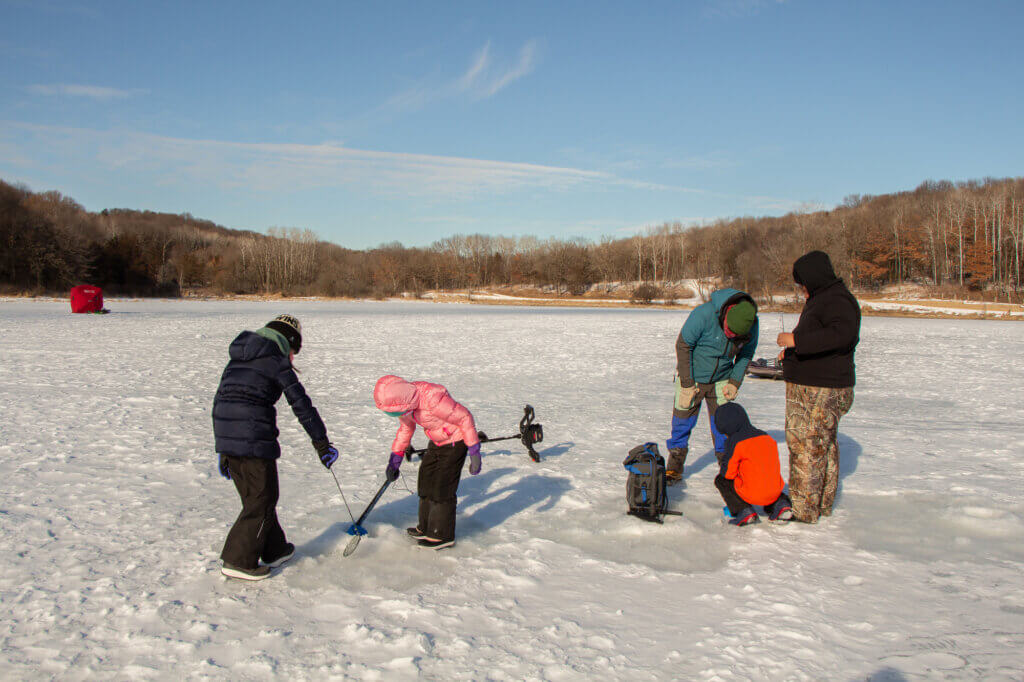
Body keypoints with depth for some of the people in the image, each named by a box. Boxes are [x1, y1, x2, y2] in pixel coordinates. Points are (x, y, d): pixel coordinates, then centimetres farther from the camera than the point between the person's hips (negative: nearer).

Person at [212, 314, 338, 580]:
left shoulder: (237, 359, 19)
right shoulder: (276, 361, -3)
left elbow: (219, 400, 20)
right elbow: (301, 404, -6)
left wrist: (222, 449, 24)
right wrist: (322, 442, -1)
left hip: (226, 438, 8)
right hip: (255, 437, -8)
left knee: (254, 496, 19)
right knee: (263, 498, 5)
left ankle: (274, 550, 32)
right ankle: (238, 560, 6)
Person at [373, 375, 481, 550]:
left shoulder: (433, 399, -35)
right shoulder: (404, 402, -9)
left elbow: (464, 418, -26)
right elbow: (406, 428, 11)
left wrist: (474, 452, -23)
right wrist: (395, 458, 12)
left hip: (455, 441, -8)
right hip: (437, 442, 8)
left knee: (443, 487, -7)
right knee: (427, 481, 13)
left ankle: (443, 536, 5)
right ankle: (426, 528, 28)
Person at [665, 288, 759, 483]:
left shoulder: (752, 325, -14)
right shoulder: (704, 314, -29)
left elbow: (745, 354, 5)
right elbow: (683, 345, -18)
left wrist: (735, 382, -4)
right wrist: (687, 383, -14)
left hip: (721, 380, 3)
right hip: (692, 377, -3)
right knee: (682, 423, 1)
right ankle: (674, 470, 15)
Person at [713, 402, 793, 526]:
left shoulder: (734, 442, -10)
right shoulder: (767, 437, 11)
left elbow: (728, 472, -7)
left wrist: (722, 470, 16)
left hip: (753, 494, -6)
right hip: (775, 491, 7)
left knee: (720, 480, 12)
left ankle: (744, 511, -1)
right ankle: (779, 504, 14)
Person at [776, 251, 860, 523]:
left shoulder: (837, 301, -17)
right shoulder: (822, 298, 17)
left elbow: (842, 333, -36)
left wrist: (797, 340, -36)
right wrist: (793, 351, 22)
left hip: (820, 392, -11)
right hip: (818, 388, 11)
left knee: (806, 448, -7)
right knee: (824, 447, 18)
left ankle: (803, 511, -1)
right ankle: (823, 504, 29)